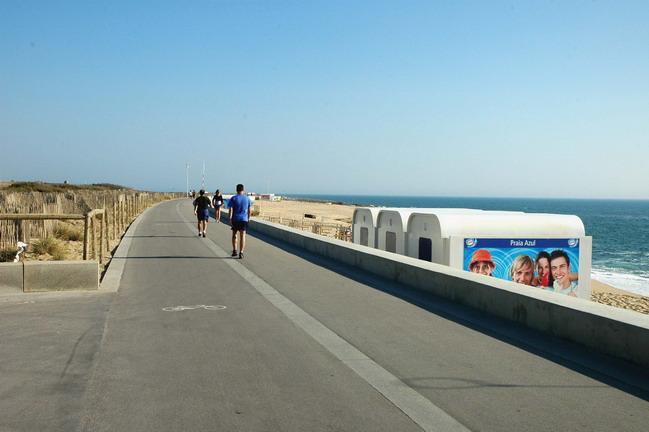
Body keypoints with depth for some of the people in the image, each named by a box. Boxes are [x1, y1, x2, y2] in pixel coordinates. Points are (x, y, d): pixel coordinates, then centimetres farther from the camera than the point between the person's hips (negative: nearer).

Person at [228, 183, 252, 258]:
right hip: (244, 219, 1)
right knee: (242, 236, 1)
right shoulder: (247, 198, 3)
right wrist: (248, 218, 19)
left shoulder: (233, 198, -4)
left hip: (235, 219, -1)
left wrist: (230, 219, -5)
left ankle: (234, 250, 15)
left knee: (234, 235, 16)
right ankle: (241, 252, -5)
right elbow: (250, 210, 8)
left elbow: (230, 210, -9)